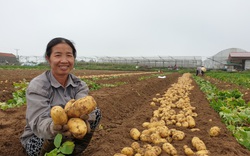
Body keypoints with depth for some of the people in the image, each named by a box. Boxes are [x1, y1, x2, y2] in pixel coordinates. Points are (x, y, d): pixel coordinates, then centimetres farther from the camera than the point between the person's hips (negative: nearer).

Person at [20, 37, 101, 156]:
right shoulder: (37, 86, -19)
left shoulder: (79, 85, -7)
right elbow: (39, 122, -31)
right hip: (36, 139, -4)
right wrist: (53, 127, -55)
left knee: (95, 112, -12)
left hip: (71, 135, 4)